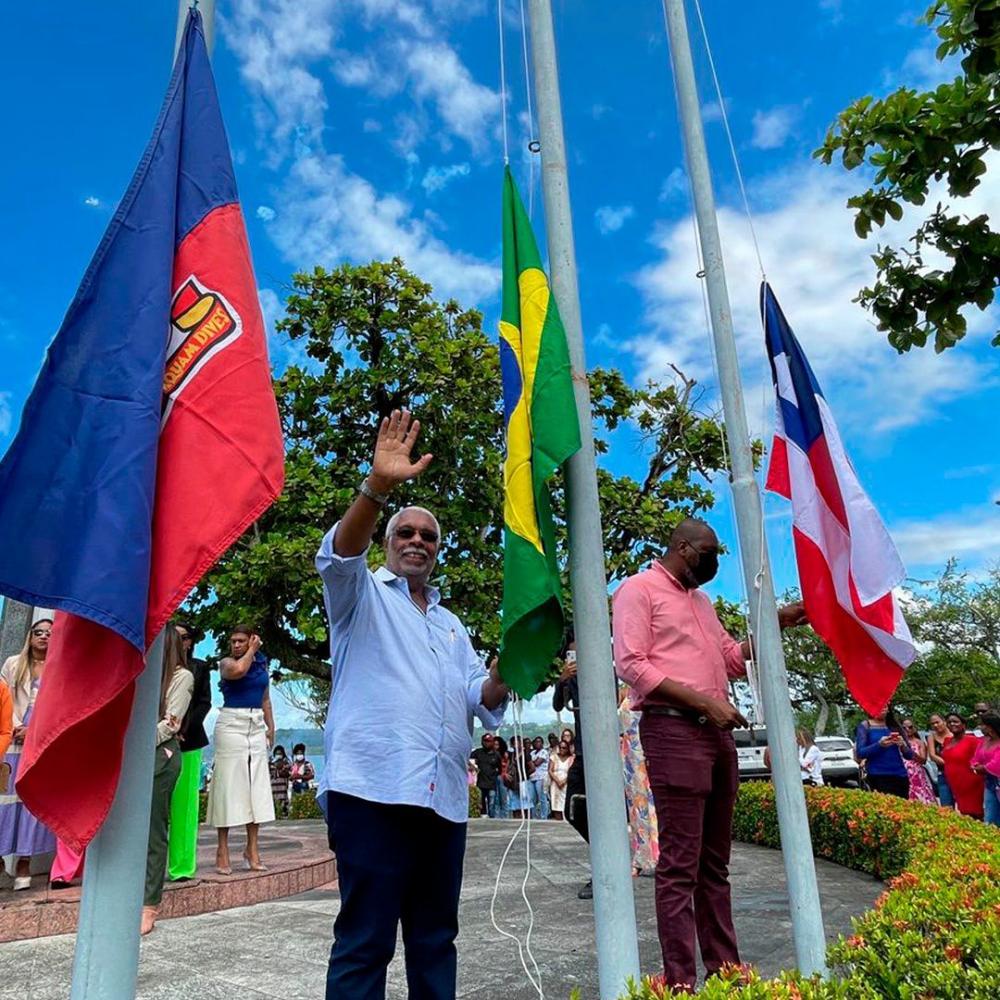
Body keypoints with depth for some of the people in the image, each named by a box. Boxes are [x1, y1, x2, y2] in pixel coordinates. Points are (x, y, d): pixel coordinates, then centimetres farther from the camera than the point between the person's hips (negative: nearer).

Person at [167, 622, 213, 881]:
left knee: (184, 801, 3)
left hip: (188, 740, 1)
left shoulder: (199, 667, 9)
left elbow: (204, 702, 4)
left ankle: (182, 865, 9)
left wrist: (183, 729, -8)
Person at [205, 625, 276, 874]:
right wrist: (253, 650, -9)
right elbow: (238, 670, -25)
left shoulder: (262, 663, 13)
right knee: (230, 784, -4)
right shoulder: (226, 662, -1)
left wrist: (270, 726, 15)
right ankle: (223, 850, 4)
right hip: (232, 724, -5)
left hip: (256, 726, 5)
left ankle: (253, 849, 8)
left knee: (257, 786, 3)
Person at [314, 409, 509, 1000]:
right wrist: (379, 486, -31)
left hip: (446, 797, 6)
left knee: (436, 938, 12)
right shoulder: (363, 593, 8)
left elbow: (482, 701, 15)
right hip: (374, 788, -5)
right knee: (365, 940, -3)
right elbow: (340, 554, -15)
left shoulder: (451, 624, 23)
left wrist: (501, 674, -9)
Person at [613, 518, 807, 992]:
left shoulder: (700, 599, 21)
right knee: (679, 864, -5)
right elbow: (629, 665, -14)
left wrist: (776, 624, 11)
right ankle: (680, 980, 3)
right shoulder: (639, 589, -4)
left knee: (715, 862, 14)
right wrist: (703, 702, -15)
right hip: (673, 731, -8)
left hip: (718, 734, 8)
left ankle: (724, 967, 23)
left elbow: (734, 658, 25)